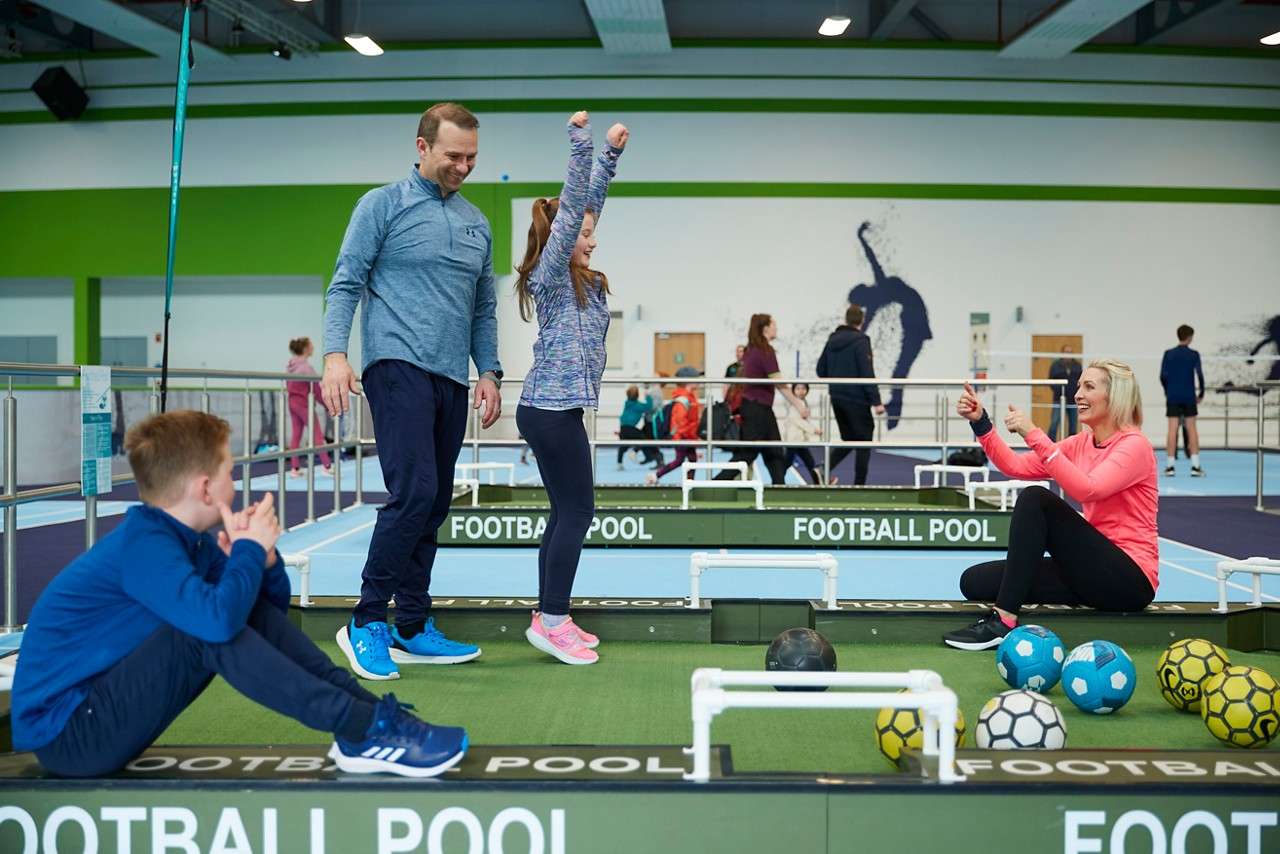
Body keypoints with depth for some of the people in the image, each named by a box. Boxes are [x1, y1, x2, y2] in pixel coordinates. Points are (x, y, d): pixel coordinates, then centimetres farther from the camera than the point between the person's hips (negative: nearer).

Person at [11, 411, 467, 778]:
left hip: (104, 709, 9)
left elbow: (271, 608, 13)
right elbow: (217, 618, -39)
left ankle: (368, 710, -7)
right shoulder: (142, 544, -21)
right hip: (66, 737, -9)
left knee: (254, 607, 3)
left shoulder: (185, 540, 6)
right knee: (210, 625, -28)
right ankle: (361, 729, -24)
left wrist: (263, 556, -8)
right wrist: (251, 548, -21)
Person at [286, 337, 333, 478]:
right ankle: (326, 466, 4)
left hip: (292, 403, 8)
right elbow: (315, 389, -15)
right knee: (317, 434, 0)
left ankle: (294, 468, 9)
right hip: (304, 404, -8)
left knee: (296, 434, 10)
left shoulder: (290, 365, 7)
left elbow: (288, 385, 12)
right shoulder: (307, 367, -17)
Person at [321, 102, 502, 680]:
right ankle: (366, 622, -3)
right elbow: (345, 284, -4)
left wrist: (489, 373, 12)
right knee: (413, 492, -17)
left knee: (434, 506, 7)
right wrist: (335, 355, -18)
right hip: (399, 366, -6)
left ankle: (412, 630, 15)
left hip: (452, 379, 6)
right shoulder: (383, 205, 1)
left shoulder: (477, 223, 18)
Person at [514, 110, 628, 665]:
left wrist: (611, 153, 21)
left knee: (566, 512, 11)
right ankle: (552, 620, -2)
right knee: (577, 511, -7)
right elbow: (571, 207, -17)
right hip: (552, 409, -10)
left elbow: (590, 202, 20)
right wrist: (580, 144, -20)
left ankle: (550, 619, 17)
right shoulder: (550, 276, -8)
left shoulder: (579, 278, 15)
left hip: (554, 408, 10)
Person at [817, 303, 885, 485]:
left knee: (848, 439, 17)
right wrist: (876, 401, -16)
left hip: (836, 398, 6)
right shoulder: (860, 341, -13)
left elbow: (821, 370, 10)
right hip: (856, 399, -6)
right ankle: (859, 483, 3)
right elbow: (867, 374, -18)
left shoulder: (832, 340, 7)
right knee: (864, 442, 4)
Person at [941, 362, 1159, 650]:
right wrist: (980, 423, -5)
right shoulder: (1081, 443, 11)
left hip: (1130, 579, -7)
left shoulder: (1134, 445, -10)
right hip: (1094, 570, 7)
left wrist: (1035, 436, -31)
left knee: (1036, 499, -24)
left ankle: (1003, 621, -26)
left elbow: (1087, 489, -28)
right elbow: (1015, 466, 6)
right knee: (975, 581, -6)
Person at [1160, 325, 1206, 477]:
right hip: (1189, 397, -1)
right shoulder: (1194, 355, -2)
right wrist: (1201, 393, 5)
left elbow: (1163, 376, -1)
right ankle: (1195, 466, 2)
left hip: (1172, 397, 1)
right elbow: (1199, 375, -6)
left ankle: (1170, 466, -1)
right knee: (1192, 429, 4)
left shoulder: (1168, 354, 2)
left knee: (1172, 429, 1)